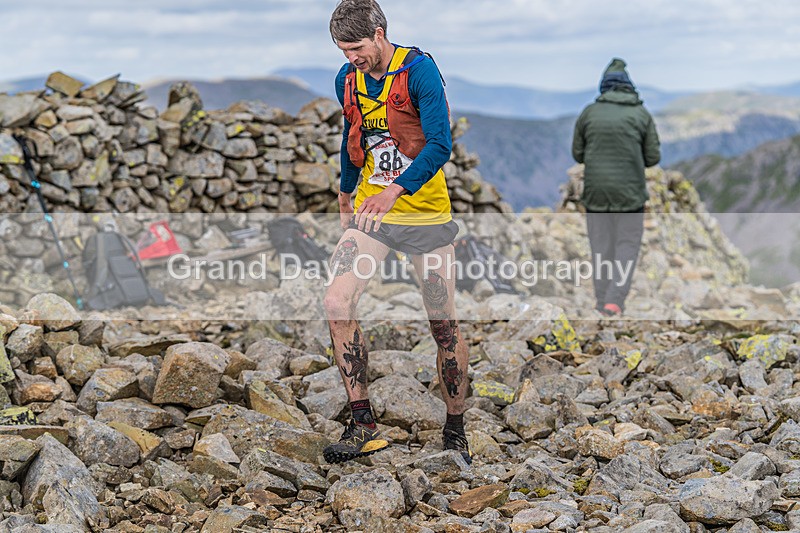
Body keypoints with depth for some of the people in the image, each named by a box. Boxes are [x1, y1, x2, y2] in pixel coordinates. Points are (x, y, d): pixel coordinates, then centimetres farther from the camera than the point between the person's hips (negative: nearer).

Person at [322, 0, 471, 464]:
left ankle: (455, 432, 17)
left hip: (425, 212, -5)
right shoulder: (348, 78, 5)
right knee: (337, 304, -15)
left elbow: (440, 145, -22)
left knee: (445, 325, 0)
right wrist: (346, 194, 33)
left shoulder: (419, 70, -14)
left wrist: (396, 190, -33)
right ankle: (363, 425, -7)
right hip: (371, 209, 5)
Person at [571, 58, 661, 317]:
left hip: (595, 190, 1)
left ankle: (603, 299, 12)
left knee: (600, 244, 10)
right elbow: (653, 157, 2)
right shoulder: (641, 114, -1)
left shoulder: (589, 112, 1)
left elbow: (577, 153, 6)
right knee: (627, 243, 5)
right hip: (630, 191, -1)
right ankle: (615, 298, -7)